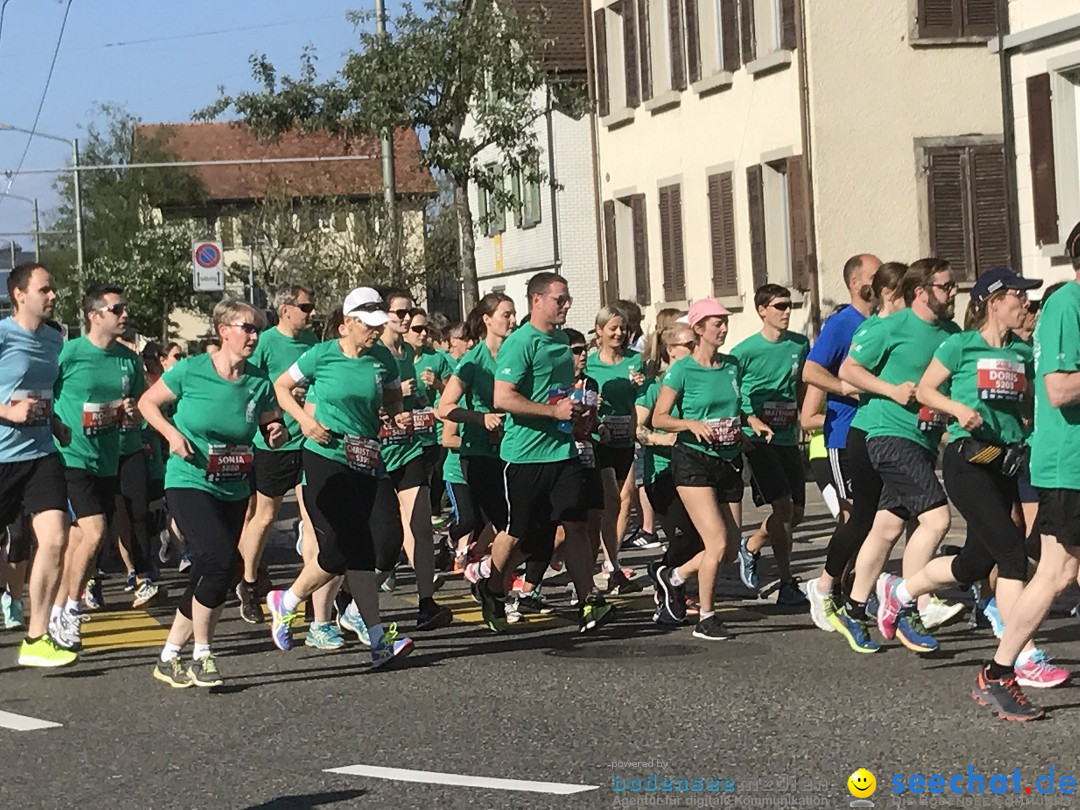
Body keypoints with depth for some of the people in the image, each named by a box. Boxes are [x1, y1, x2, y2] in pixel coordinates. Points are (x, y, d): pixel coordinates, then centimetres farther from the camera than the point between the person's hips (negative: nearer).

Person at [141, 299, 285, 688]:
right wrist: (172, 433, -13)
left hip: (233, 490, 6)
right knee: (219, 561, -22)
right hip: (189, 481, -6)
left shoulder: (259, 382, 0)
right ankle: (202, 656, -5)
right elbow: (147, 402, 2)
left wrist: (277, 433, -12)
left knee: (207, 577, 8)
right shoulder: (190, 371, -10)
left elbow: (272, 426, 11)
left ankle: (169, 657, 24)